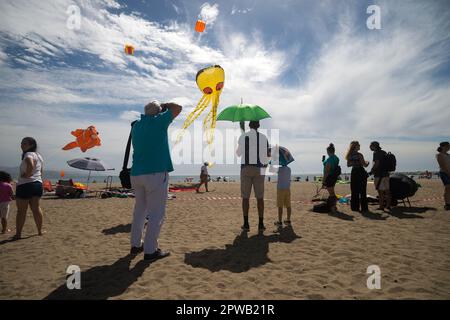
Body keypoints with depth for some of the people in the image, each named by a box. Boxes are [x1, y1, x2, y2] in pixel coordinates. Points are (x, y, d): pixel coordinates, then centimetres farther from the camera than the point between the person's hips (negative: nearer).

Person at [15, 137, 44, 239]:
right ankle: (40, 231, 18)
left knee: (21, 210, 2)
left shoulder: (29, 154, -13)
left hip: (25, 185, -8)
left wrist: (26, 175, -21)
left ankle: (18, 234, 9)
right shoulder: (39, 156, 15)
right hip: (38, 184, 8)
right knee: (36, 208, 14)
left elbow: (30, 165, -35)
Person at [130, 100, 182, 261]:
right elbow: (178, 108, 3)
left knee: (140, 210, 17)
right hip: (156, 173, -7)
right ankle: (150, 250, 4)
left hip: (136, 174, 7)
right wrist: (163, 105, 19)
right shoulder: (158, 121, -5)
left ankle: (136, 245, 25)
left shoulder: (136, 125, 12)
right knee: (156, 213, 0)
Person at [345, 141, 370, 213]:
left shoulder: (349, 155, 3)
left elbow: (348, 165, 10)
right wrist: (367, 163, 11)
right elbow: (365, 165, -10)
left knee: (354, 191, 11)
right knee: (362, 191, 3)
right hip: (361, 173, -5)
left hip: (354, 173, 5)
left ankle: (354, 207, 14)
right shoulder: (359, 155, -14)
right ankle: (364, 208, 6)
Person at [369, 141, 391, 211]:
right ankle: (388, 205, 16)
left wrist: (371, 171, -11)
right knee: (387, 190, 10)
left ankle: (381, 206, -2)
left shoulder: (376, 153, -10)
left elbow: (376, 163, -20)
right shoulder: (384, 152, 16)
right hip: (386, 173, 9)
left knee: (380, 191, -5)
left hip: (379, 174, -9)